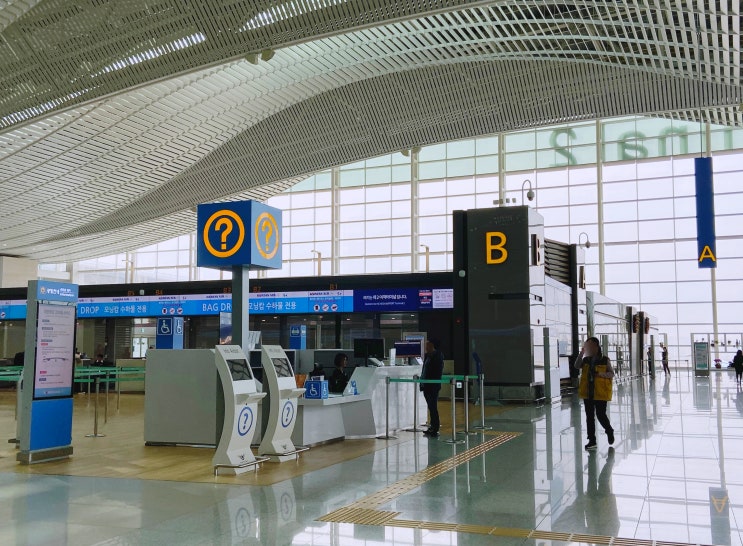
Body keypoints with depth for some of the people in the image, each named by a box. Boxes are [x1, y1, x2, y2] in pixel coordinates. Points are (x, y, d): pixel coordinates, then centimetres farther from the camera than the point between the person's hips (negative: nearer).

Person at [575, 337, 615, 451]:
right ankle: (592, 441, 12)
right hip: (587, 393, 4)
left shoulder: (605, 360, -2)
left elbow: (612, 374, -2)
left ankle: (609, 431, 29)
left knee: (600, 414, -2)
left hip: (600, 392, -4)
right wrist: (581, 353, -20)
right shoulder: (586, 360, 8)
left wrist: (602, 374, -21)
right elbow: (577, 366, -10)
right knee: (589, 416, 6)